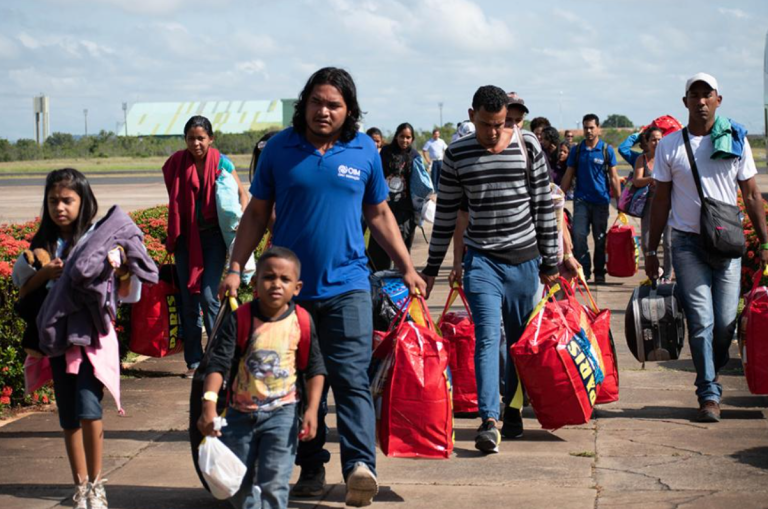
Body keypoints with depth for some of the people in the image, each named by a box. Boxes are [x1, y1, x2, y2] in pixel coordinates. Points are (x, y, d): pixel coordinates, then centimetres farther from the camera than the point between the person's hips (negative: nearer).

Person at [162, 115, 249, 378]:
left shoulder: (221, 163, -5)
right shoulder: (176, 163, 1)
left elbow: (241, 194, 2)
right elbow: (174, 201, 12)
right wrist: (171, 237, 9)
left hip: (213, 235, -3)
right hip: (186, 236, 3)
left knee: (208, 295, -13)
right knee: (189, 300, 4)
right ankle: (194, 362, 11)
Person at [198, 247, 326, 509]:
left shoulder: (301, 322, -7)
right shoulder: (239, 320, -10)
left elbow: (315, 369, 0)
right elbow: (218, 364, -14)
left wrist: (311, 410, -9)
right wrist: (209, 402, -27)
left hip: (282, 412, -1)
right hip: (241, 412, 1)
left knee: (274, 483, -7)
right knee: (236, 483, 14)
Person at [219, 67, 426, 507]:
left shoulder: (365, 151, 5)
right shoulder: (280, 149, 3)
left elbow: (380, 214, 14)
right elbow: (257, 213, 8)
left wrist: (407, 269, 12)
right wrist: (235, 268, -1)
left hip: (346, 285, -1)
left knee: (351, 377, -10)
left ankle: (361, 465, -16)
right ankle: (311, 468, 17)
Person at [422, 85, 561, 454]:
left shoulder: (528, 146, 0)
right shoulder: (457, 154, 2)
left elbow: (544, 206, 4)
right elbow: (446, 213, 8)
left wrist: (549, 261, 4)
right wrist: (431, 268, 9)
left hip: (524, 259, 1)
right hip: (482, 260, -1)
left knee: (522, 341, 9)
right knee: (487, 336, -14)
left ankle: (513, 410, 27)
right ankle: (489, 421, -19)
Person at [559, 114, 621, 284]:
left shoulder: (607, 150, 1)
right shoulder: (576, 150, 6)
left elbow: (613, 177, 2)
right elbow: (568, 175, 9)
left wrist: (619, 199, -1)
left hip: (601, 200, -1)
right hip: (581, 199, 1)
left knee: (600, 238, 6)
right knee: (578, 235, -10)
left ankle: (599, 272, 16)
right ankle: (583, 269, -2)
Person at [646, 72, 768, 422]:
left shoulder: (736, 140, 5)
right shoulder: (669, 146, 3)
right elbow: (661, 200, 7)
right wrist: (652, 250, 6)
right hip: (687, 242, -1)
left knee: (726, 321, 1)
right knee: (701, 321, -6)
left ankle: (711, 373, 27)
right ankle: (709, 393, 2)